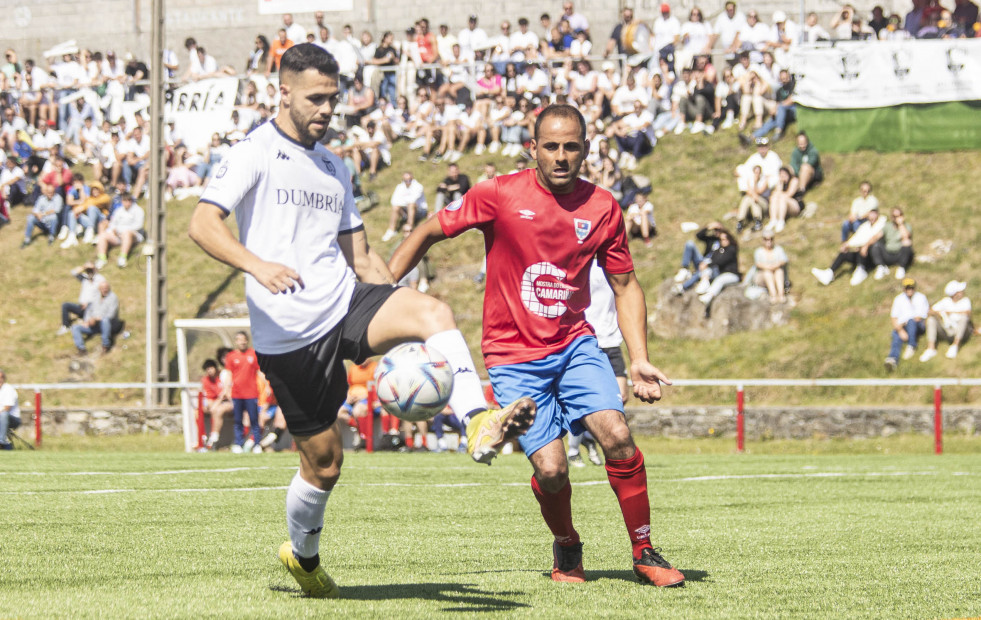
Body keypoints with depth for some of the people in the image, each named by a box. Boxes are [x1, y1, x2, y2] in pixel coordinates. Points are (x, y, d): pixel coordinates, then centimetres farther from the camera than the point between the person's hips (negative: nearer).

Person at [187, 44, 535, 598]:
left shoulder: (334, 168, 19)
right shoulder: (254, 155, -2)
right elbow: (203, 224, -15)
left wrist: (402, 318, 13)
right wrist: (257, 265, -33)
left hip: (346, 303, 5)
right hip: (289, 333, -5)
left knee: (435, 311, -26)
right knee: (324, 462, 0)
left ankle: (479, 425, -42)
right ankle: (303, 556, 28)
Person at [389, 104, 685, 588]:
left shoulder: (602, 208, 0)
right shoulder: (500, 196, -9)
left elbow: (625, 286, 10)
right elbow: (427, 234, 1)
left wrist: (639, 360, 1)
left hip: (574, 344, 2)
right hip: (513, 357, -2)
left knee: (616, 435, -21)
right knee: (550, 469, -14)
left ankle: (644, 553, -3)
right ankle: (566, 549, 18)